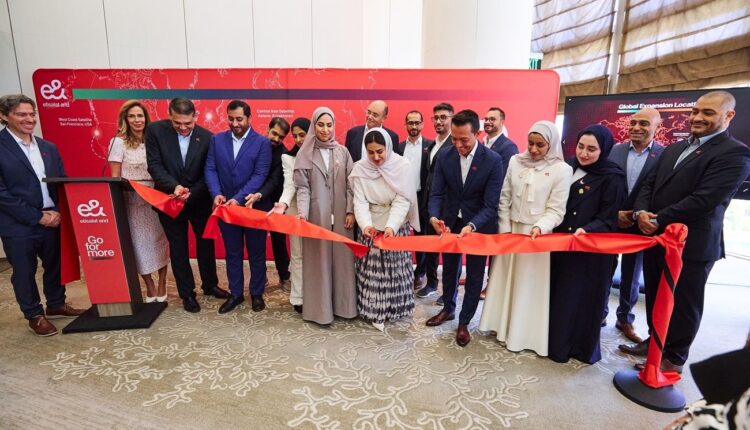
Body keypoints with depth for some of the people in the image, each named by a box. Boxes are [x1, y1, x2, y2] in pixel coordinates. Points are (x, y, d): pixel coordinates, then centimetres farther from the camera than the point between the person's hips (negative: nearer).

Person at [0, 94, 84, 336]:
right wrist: (37, 217, -14)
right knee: (24, 272, 10)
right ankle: (34, 316, 26)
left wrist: (57, 212, -4)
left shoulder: (48, 148, 9)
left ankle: (56, 305, 37)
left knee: (55, 266, 17)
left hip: (53, 220, 5)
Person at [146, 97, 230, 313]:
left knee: (206, 243, 13)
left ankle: (210, 285, 34)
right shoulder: (155, 130, -10)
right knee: (178, 248, 9)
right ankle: (187, 293, 24)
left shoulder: (207, 137, -10)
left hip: (199, 200, 1)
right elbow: (154, 165, -12)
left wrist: (191, 193, -19)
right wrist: (174, 186, -28)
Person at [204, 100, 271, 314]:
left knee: (256, 253, 9)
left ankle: (256, 293, 25)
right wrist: (216, 194, -17)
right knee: (232, 253, 14)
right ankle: (236, 293, 28)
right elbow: (210, 169, 1)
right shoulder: (216, 140, 5)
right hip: (225, 206, 3)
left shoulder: (262, 143, -7)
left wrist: (238, 199, -22)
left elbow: (260, 175, -13)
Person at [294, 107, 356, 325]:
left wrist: (350, 211, -3)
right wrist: (302, 212, -16)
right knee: (318, 259, 4)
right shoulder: (305, 153, 2)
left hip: (340, 214, 2)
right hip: (317, 215, -2)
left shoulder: (343, 152, 7)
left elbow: (350, 184, 5)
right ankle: (320, 309, 14)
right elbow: (302, 187, -3)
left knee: (342, 258, 6)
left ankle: (342, 304, 20)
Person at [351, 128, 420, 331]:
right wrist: (366, 224, -32)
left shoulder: (402, 166, -12)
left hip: (396, 227, 0)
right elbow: (360, 201, -14)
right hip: (371, 227, 1)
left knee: (395, 267, 11)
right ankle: (375, 311, 19)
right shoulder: (360, 168, -9)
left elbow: (402, 201, -17)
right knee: (372, 268, 5)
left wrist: (391, 226, -31)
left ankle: (394, 306, 30)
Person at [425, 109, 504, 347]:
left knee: (474, 275, 10)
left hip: (479, 224, -3)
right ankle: (448, 309, 42)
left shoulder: (493, 160, -21)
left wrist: (471, 226, -37)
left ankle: (464, 322, 28)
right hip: (450, 222, 3)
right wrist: (434, 217, -29)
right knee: (449, 269, 20)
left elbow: (490, 204, -22)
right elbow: (436, 193, -10)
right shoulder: (444, 156, -11)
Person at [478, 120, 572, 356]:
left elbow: (556, 210, -9)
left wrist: (539, 227, -26)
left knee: (530, 285, 6)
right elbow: (504, 198, 4)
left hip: (537, 235, -3)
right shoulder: (516, 161, 2)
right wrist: (505, 229, 0)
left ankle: (523, 333, 22)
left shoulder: (562, 170, -8)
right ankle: (503, 325, 30)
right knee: (505, 280, 13)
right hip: (511, 231, 4)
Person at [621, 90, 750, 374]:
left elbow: (704, 200, -21)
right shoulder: (674, 149, 14)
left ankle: (673, 358, 27)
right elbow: (650, 184, 9)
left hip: (691, 244, -7)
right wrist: (641, 212, -10)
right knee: (655, 297, 18)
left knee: (682, 304, 9)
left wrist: (658, 221, -18)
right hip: (656, 239, 7)